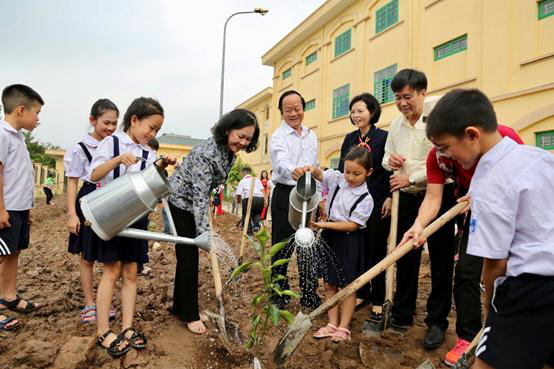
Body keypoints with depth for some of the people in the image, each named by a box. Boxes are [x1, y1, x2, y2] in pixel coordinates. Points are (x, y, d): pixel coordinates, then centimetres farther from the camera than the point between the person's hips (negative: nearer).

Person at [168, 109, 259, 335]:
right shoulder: (207, 153, -30)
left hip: (191, 205, 8)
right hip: (179, 202, -8)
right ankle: (190, 314, 8)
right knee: (189, 257, -5)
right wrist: (204, 233, -36)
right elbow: (200, 195, -33)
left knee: (188, 255, 13)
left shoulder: (229, 151, -3)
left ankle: (179, 306, 26)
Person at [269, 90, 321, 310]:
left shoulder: (311, 136, 13)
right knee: (282, 248, 2)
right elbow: (282, 163, -27)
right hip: (285, 195, -5)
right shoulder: (278, 137, -7)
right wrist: (294, 171, -50)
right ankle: (278, 295, 17)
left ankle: (309, 295, 23)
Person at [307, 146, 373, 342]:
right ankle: (332, 324, 23)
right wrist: (311, 169, -35)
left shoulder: (365, 199, -14)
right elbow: (320, 174, -10)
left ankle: (344, 328, 18)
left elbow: (352, 225, -16)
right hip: (330, 237, 5)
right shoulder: (337, 178, -1)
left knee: (348, 286, 6)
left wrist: (325, 225, -21)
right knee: (330, 284, 11)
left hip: (350, 242, -4)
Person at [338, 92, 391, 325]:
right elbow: (341, 169, 12)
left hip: (377, 201, -5)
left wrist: (389, 197, -13)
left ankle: (377, 301, 14)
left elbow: (391, 170, -5)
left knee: (376, 249, 3)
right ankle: (362, 293, 26)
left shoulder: (384, 137, -4)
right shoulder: (350, 139, 11)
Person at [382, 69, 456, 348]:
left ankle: (437, 321, 20)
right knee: (405, 258, 12)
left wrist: (412, 178, -18)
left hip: (439, 195, -5)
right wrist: (388, 161, -5)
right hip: (408, 199, 6)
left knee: (441, 261, 4)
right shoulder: (396, 125, 9)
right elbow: (387, 157, 18)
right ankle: (402, 315, 27)